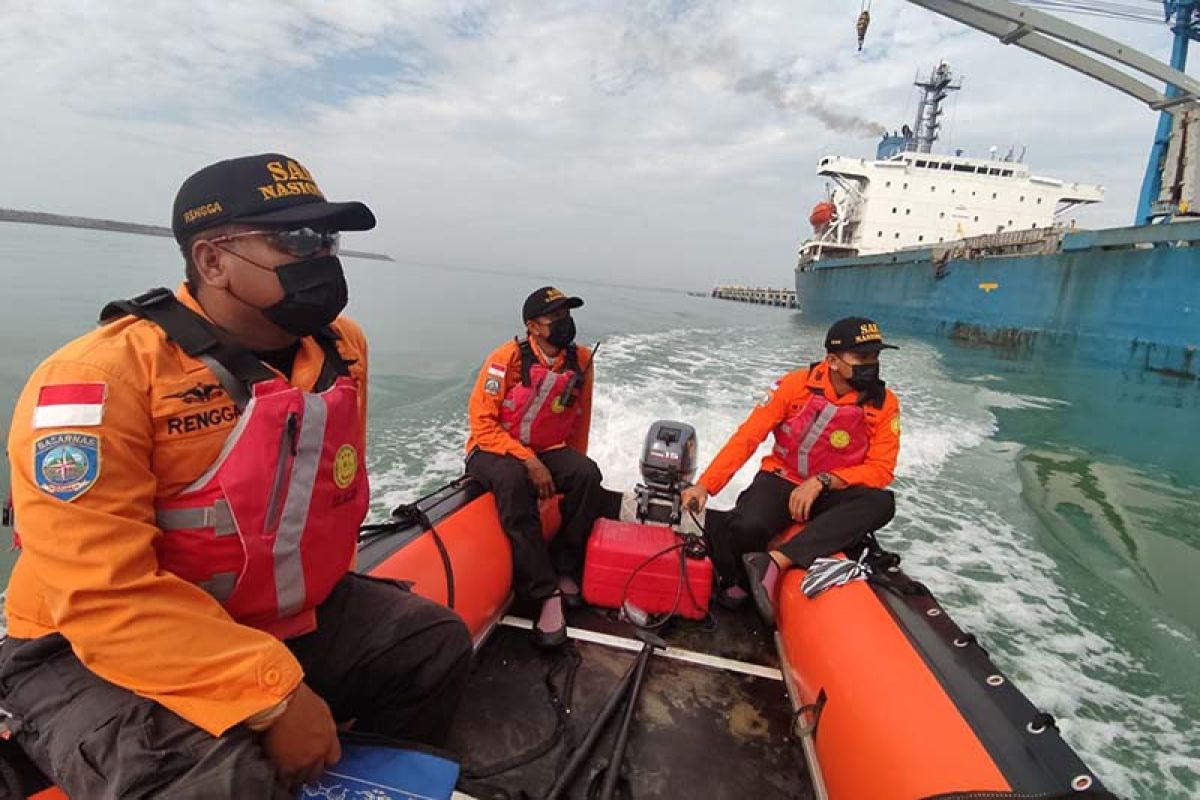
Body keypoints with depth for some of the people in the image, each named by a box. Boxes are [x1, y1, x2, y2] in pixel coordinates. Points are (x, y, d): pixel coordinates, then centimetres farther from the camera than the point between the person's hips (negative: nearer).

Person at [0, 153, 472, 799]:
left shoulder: (341, 347, -3)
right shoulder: (98, 378, -23)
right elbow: (103, 595, -27)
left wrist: (329, 597, 18)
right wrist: (274, 696, -28)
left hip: (287, 618, 7)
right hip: (99, 652, -6)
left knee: (436, 642, 5)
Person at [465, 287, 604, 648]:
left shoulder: (581, 360, -4)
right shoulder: (508, 358, -17)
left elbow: (579, 422, 9)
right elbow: (481, 423, -17)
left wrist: (572, 468, 10)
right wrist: (528, 461, -24)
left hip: (547, 452, 4)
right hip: (493, 451, -4)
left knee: (588, 474, -25)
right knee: (513, 481, -37)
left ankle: (564, 570, -7)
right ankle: (547, 594, -31)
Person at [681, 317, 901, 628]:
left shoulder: (884, 404, -8)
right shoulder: (797, 384, -12)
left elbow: (881, 468, -9)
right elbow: (747, 437, -14)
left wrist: (823, 481, -24)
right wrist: (705, 485, -23)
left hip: (832, 494, 2)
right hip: (780, 480, -2)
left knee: (882, 503, -30)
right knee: (746, 527, -33)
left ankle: (775, 561, -36)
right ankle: (734, 585, 3)